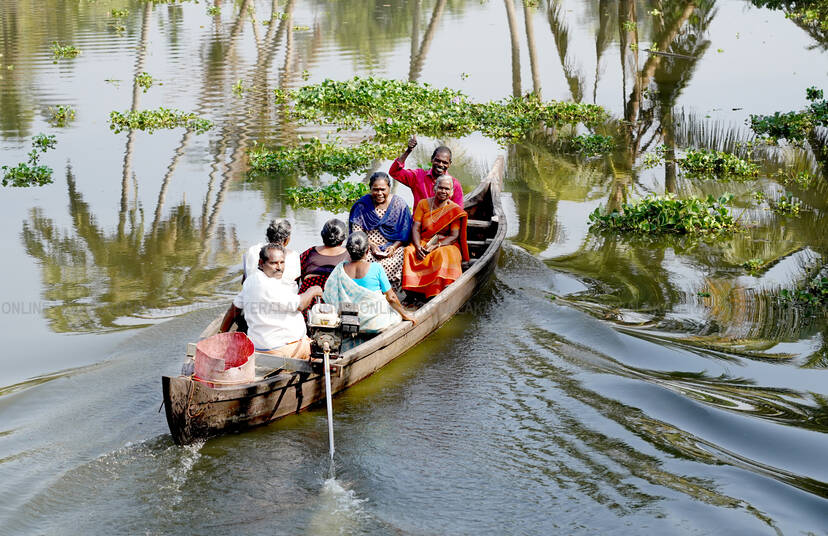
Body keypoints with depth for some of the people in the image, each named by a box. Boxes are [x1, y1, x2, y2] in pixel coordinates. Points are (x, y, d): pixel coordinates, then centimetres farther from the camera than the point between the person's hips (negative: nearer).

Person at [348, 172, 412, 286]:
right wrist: (371, 245, -14)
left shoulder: (399, 204, 4)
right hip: (368, 246, 1)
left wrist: (393, 247, -14)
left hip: (393, 247, 0)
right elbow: (356, 231, 1)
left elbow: (405, 234, 3)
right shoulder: (362, 204, 4)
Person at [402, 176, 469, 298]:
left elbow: (454, 236, -7)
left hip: (445, 243, -2)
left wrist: (437, 246, -23)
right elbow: (416, 228, 0)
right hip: (423, 241, 2)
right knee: (409, 252, -29)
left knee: (442, 255, -37)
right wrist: (418, 247, -18)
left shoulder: (455, 210, -1)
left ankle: (435, 296, -38)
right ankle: (411, 294, -29)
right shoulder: (423, 204, 5)